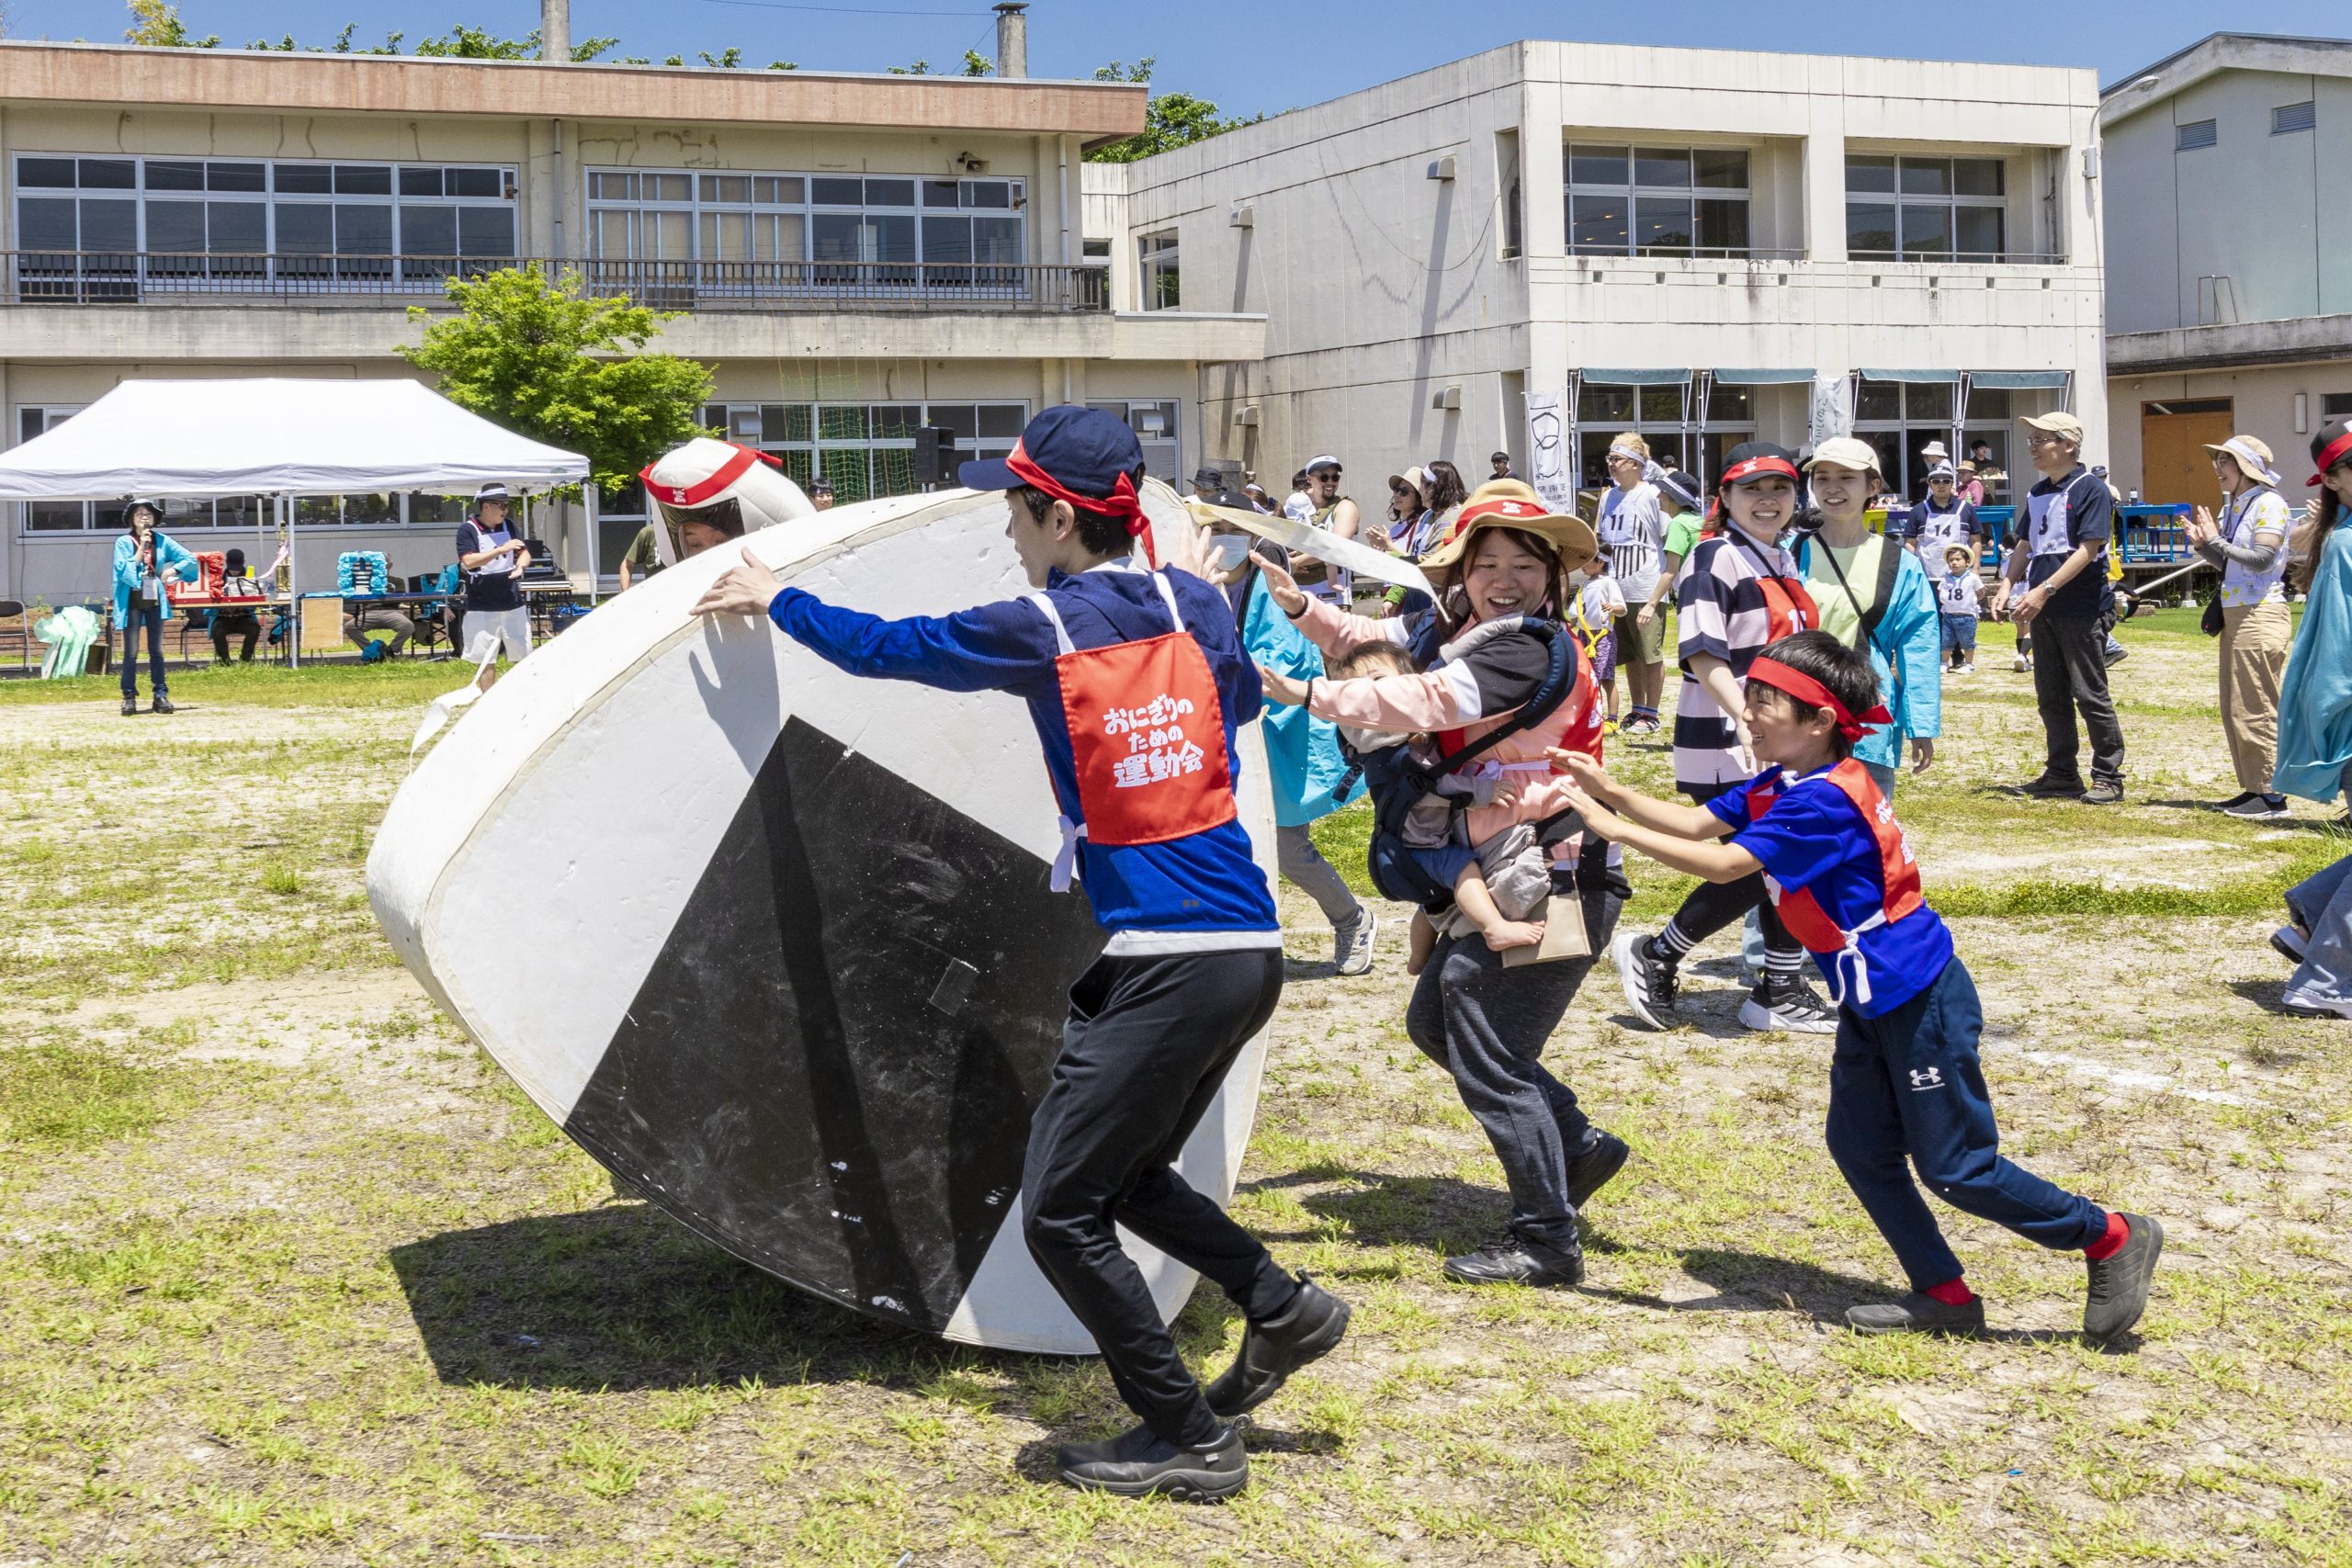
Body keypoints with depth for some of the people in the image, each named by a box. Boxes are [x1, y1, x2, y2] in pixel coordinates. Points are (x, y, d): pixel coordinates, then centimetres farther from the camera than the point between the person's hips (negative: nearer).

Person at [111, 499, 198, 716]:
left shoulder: (162, 541, 6)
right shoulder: (123, 542, -1)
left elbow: (190, 559, 6)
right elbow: (123, 570, -12)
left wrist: (173, 570, -11)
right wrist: (141, 548, -15)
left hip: (155, 600, 3)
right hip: (132, 601, -3)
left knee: (156, 650, 7)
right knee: (131, 651, -3)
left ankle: (160, 695, 10)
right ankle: (129, 696, 1)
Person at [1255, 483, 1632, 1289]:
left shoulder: (1534, 652, -21)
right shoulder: (1452, 630, 7)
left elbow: (1426, 702, -30)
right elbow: (1365, 639, 11)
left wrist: (1310, 695, -27)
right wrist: (1295, 601, -7)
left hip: (1555, 881, -10)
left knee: (1490, 1057, -5)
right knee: (1435, 1018, 17)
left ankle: (1546, 1243, 9)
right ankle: (1578, 1146, 28)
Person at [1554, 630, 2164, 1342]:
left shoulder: (1823, 802, -26)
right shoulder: (1781, 786, 4)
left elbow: (1721, 865, -30)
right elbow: (1694, 823, 7)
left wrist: (1613, 828, -27)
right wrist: (1610, 791, -5)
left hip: (1920, 1000, -10)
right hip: (1871, 1002, 10)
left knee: (1956, 1168, -2)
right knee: (1860, 1148, 10)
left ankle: (2113, 1238, 13)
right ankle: (1944, 1295, 18)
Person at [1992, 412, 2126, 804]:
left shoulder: (2091, 489, -10)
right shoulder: (2037, 493, 14)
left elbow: (2088, 550, -17)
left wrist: (2044, 590, -22)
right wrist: (2007, 584, 1)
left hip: (2081, 609, -8)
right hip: (2042, 610, 8)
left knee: (2090, 694, -4)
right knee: (2050, 696, 11)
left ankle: (2108, 776, 3)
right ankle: (2062, 773, 19)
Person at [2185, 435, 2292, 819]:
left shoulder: (2269, 503, -10)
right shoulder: (2231, 505, 15)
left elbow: (2262, 559, -19)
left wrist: (2216, 541, -17)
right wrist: (2203, 545, 1)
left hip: (2261, 613, -9)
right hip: (2235, 614, 9)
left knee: (2256, 709, -8)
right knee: (2234, 710, 10)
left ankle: (2271, 795, -4)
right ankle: (2252, 789, 16)